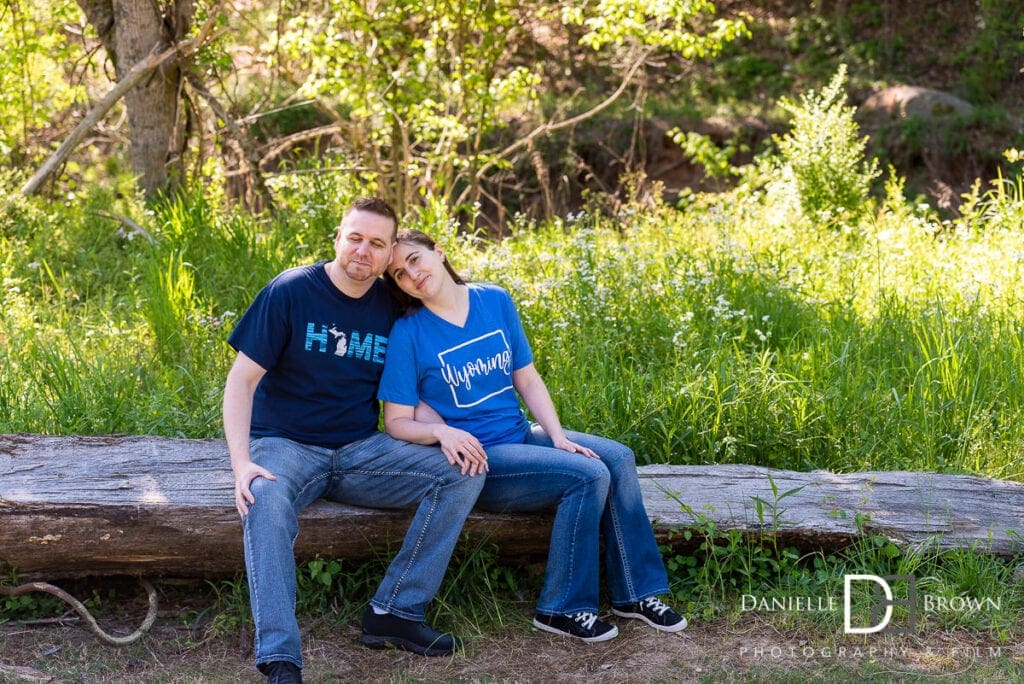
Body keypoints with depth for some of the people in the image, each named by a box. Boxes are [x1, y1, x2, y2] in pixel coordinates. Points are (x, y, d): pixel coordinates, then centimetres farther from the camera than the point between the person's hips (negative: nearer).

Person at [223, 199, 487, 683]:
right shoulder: (289, 292, -8)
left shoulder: (393, 309, 4)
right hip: (285, 446, -4)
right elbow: (242, 380, -10)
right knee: (265, 502, -38)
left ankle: (394, 612, -14)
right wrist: (241, 463, -24)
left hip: (360, 450, 4)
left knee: (463, 474, -15)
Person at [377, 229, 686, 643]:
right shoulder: (408, 333, -11)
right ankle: (562, 609, -10)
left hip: (521, 436, 6)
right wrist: (441, 431, -30)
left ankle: (635, 593, 0)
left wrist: (559, 437, -5)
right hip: (474, 457, -6)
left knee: (618, 459, -10)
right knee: (588, 476, -21)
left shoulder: (495, 301, 4)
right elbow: (397, 422, -10)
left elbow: (528, 380, 7)